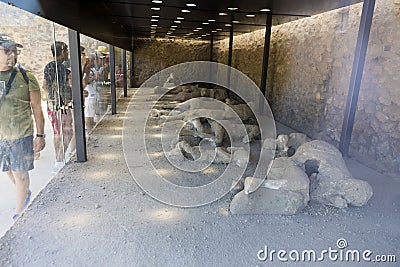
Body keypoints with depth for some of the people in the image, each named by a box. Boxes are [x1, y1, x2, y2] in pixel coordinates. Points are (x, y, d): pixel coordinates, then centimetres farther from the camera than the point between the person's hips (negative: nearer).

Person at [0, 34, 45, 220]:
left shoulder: (26, 77, -4)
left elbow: (37, 109, -2)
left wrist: (40, 135, -5)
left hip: (22, 135, -3)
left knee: (20, 173, 3)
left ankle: (19, 213, 19)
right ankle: (25, 193, 47)